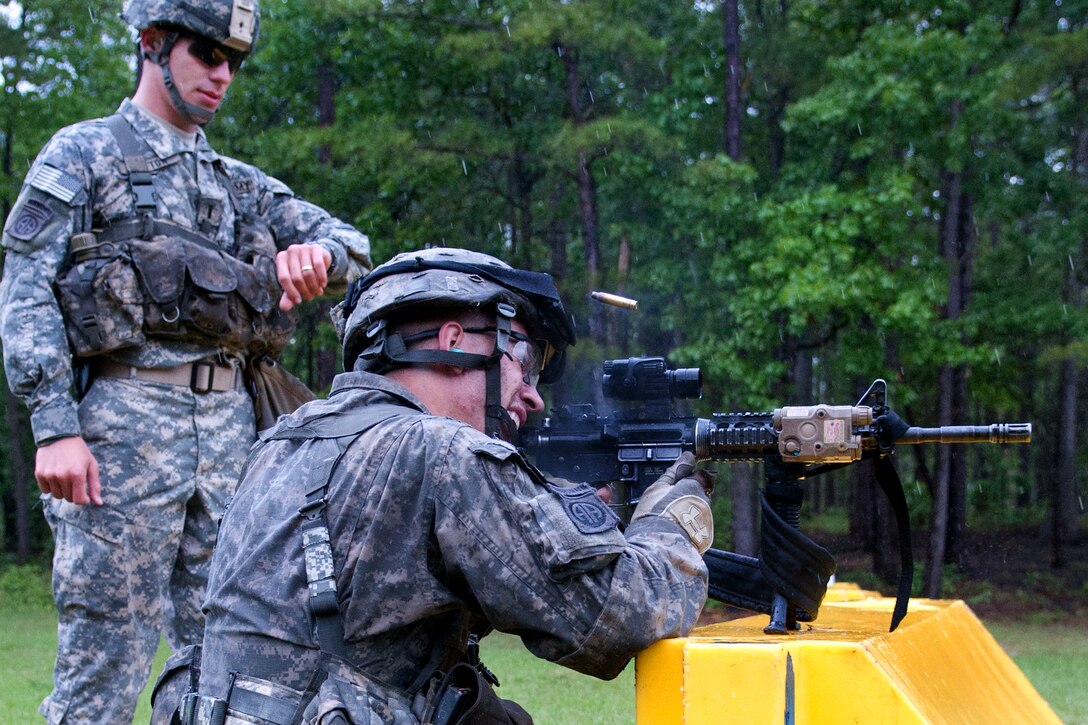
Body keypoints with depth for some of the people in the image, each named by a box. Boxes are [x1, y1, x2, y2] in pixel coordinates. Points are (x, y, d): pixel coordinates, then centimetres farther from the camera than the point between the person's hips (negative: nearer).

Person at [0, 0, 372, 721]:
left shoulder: (240, 181, 21)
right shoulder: (83, 153, 5)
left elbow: (355, 247, 18)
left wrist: (317, 252, -8)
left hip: (229, 421, 6)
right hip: (125, 417, -6)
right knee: (107, 657, -5)